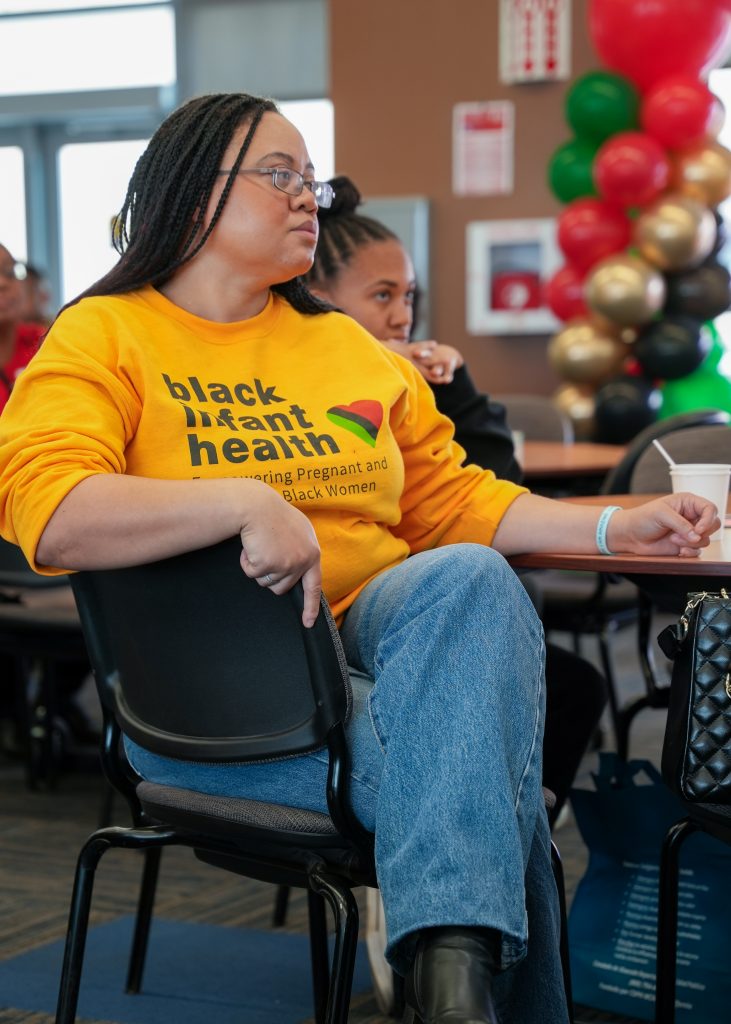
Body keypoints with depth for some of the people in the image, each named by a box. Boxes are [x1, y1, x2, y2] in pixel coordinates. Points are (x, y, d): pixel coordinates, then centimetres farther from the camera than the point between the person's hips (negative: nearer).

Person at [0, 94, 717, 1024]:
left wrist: (617, 527, 9)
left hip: (381, 632, 6)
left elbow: (451, 502, 23)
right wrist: (248, 501, -25)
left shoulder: (350, 346, 23)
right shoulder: (103, 337, 3)